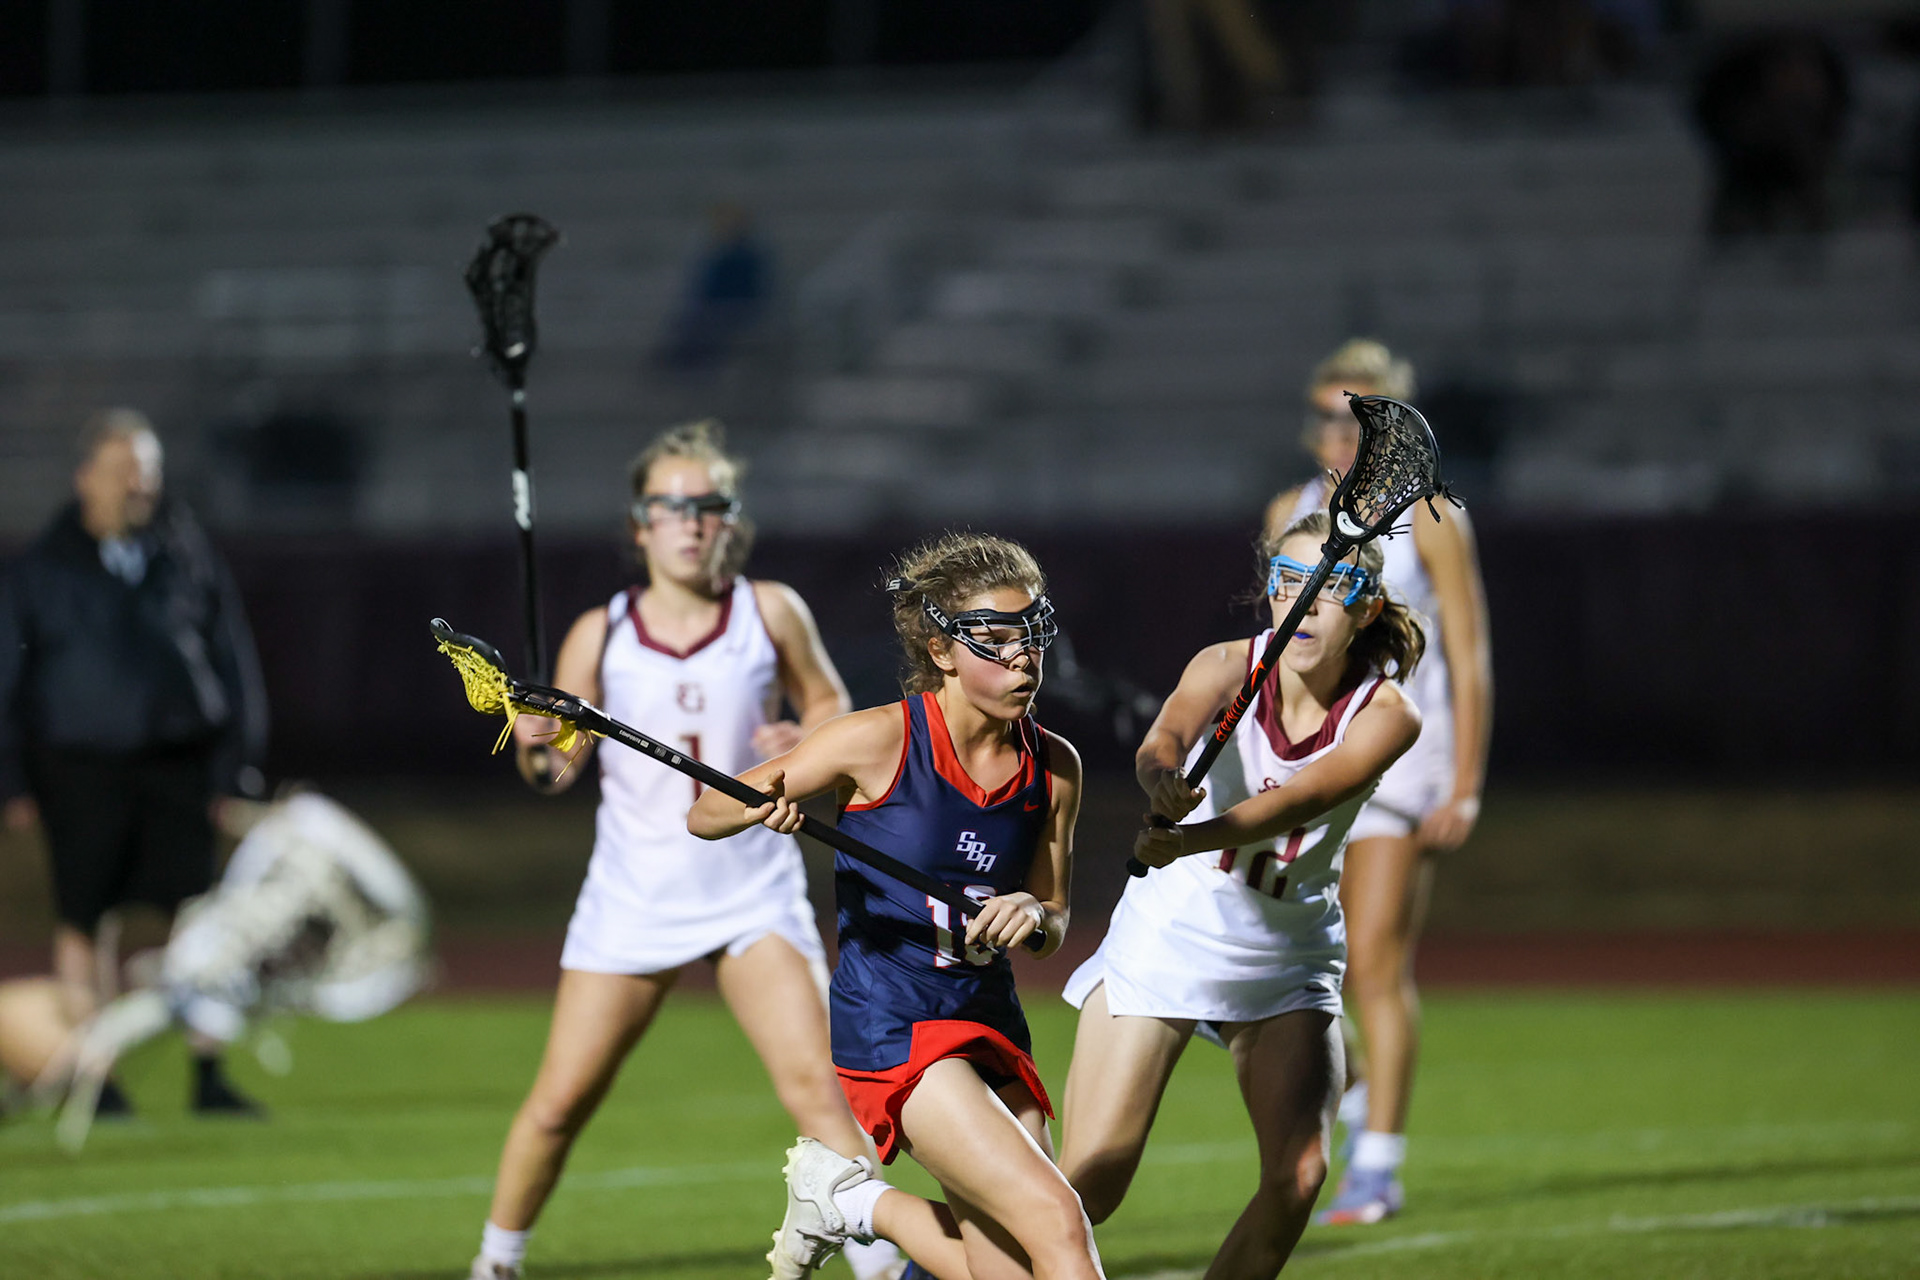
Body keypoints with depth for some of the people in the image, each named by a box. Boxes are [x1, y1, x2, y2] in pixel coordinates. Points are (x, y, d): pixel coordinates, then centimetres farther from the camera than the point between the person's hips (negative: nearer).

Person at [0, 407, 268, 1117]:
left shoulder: (187, 558, 7)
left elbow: (235, 663, 11)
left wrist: (236, 765, 6)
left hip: (178, 764, 1)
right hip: (81, 769, -1)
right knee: (84, 920, 1)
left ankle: (209, 1076, -1)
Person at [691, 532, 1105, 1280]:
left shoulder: (1053, 767, 2)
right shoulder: (880, 742, -11)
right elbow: (703, 818, -4)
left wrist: (1034, 916, -10)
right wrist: (758, 807, -26)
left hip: (990, 1023, 6)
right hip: (890, 1027, -6)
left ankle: (847, 1199, 24)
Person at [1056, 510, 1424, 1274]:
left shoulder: (1386, 715, -14)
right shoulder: (1228, 668, -15)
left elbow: (1299, 800, -31)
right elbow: (1166, 737, -37)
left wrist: (1189, 842, -48)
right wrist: (1164, 785, -61)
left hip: (1291, 951, 2)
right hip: (1171, 927, -2)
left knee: (1298, 1173, -15)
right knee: (1091, 1181, -10)